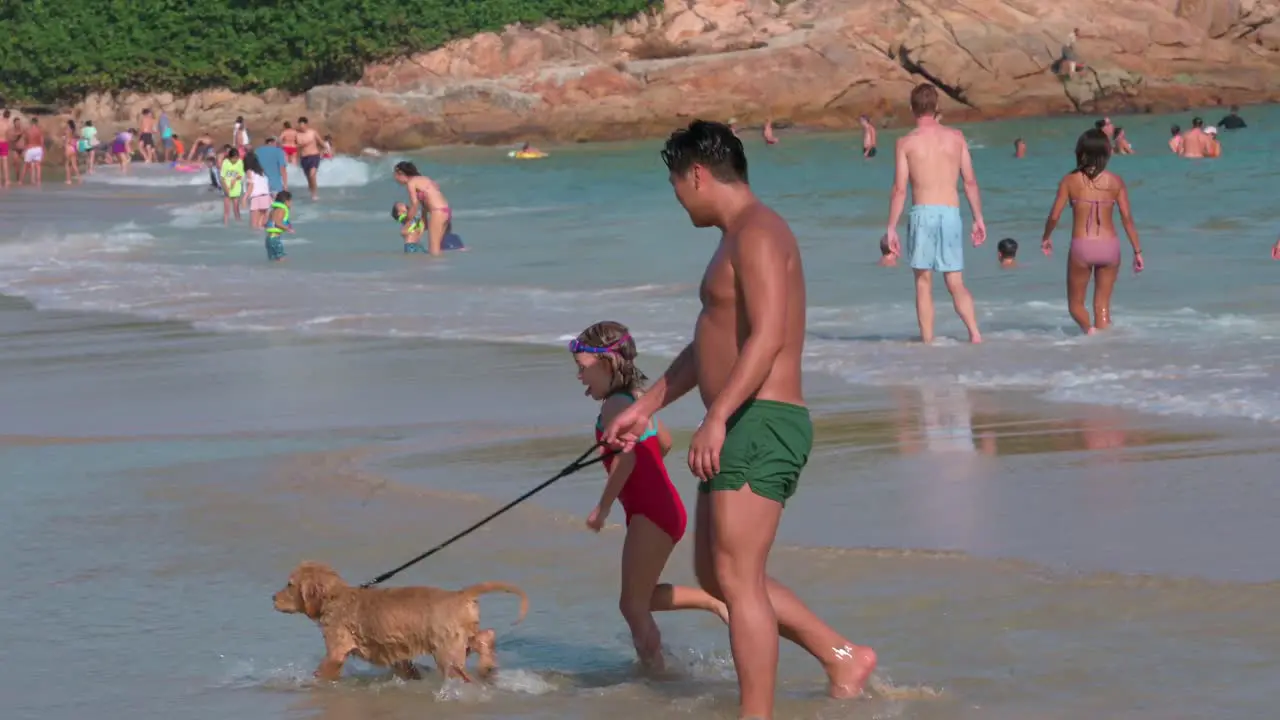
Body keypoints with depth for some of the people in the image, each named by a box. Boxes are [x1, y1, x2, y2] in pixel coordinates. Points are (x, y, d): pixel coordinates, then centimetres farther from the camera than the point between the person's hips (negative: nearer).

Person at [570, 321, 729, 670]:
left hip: (650, 514, -10)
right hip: (663, 508, 10)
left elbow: (626, 457, -28)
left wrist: (603, 507, -23)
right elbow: (664, 443, 26)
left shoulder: (615, 405, -15)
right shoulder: (637, 398, 13)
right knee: (641, 599, 20)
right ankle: (717, 601, 19)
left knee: (633, 606, -3)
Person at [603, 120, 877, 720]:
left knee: (737, 578, -12)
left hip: (762, 424, -11)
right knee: (714, 575, 15)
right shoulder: (738, 239, 21)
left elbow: (767, 337, -25)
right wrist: (646, 407, 31)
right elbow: (709, 344, 30)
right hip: (740, 431, 11)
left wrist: (717, 416, -31)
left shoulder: (758, 234, -12)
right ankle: (842, 658, 19)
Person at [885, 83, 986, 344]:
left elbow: (899, 189, -3)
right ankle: (975, 332, -12)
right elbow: (970, 181, 7)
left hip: (922, 213, -2)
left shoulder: (906, 142, 0)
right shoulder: (956, 137, 8)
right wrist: (978, 218, 14)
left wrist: (891, 227, 1)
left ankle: (927, 340, 4)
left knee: (923, 282, 6)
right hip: (951, 214, 2)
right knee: (955, 283, 6)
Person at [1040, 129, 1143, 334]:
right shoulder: (1115, 181, 0)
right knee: (1103, 304, 13)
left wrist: (1046, 238, 16)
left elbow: (1054, 216, -3)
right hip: (1109, 246, 2)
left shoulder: (1070, 180, -4)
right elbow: (1127, 218, -2)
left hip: (1081, 247, -2)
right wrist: (1137, 251, 5)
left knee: (1076, 303, 13)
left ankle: (1089, 329, -14)